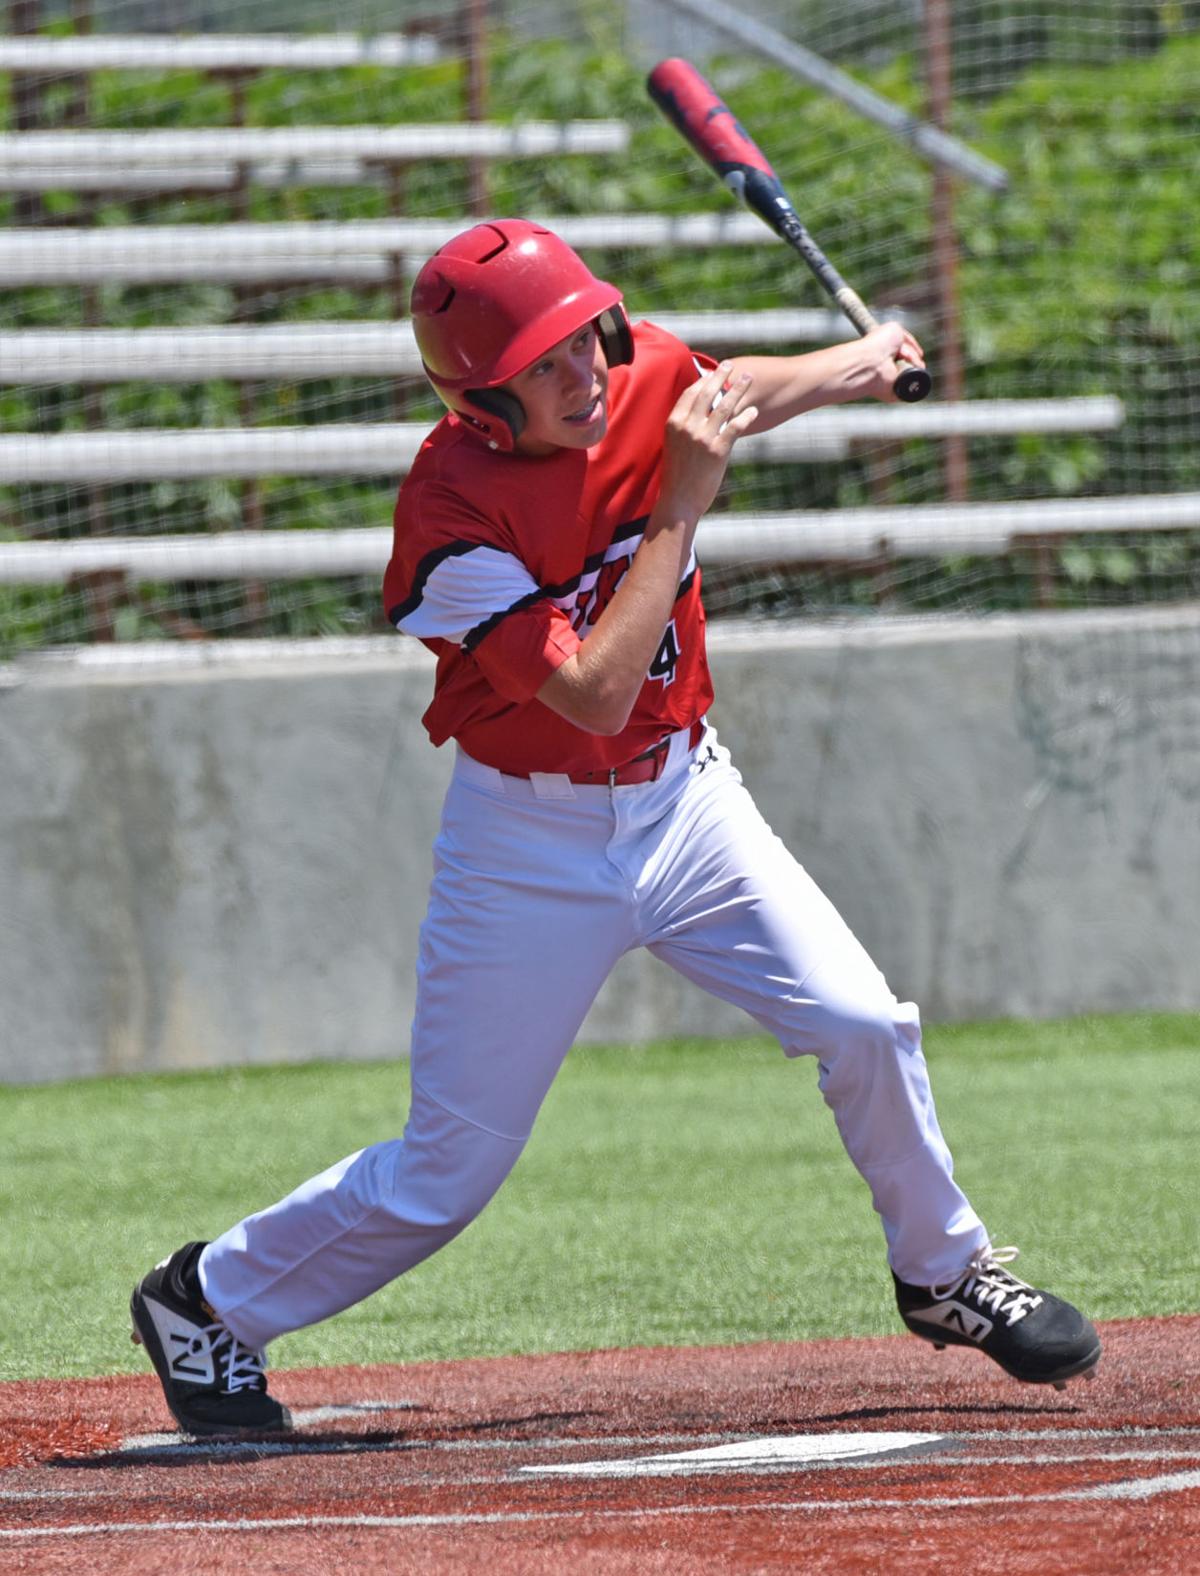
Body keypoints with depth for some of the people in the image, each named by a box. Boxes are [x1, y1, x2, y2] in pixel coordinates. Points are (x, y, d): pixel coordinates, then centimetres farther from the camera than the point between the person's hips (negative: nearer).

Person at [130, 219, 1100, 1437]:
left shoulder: (644, 382, -9)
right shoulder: (453, 515, -27)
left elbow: (735, 394, 17)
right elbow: (593, 693, -30)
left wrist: (854, 364, 0)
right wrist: (679, 506, -29)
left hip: (684, 800, 5)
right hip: (531, 844, -5)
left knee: (864, 1029, -7)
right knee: (444, 1177, 0)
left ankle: (944, 1273, 18)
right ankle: (207, 1301, 21)